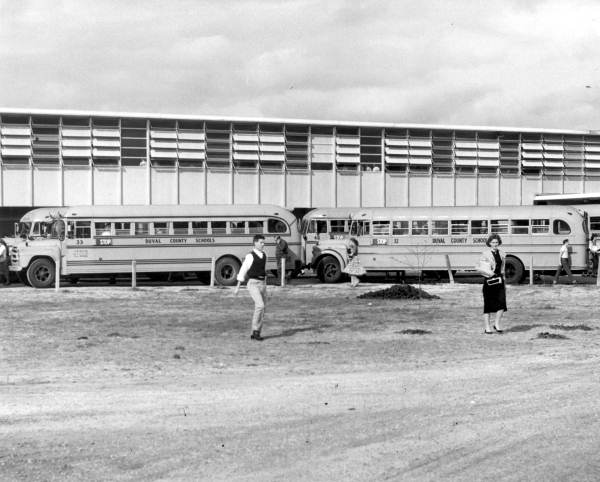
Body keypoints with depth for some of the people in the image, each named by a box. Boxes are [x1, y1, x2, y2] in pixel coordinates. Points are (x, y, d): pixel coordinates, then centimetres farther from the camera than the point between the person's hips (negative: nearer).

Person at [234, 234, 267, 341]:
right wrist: (237, 287, -1)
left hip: (262, 284, 7)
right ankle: (256, 330, -14)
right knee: (260, 305, -24)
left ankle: (255, 334, 15)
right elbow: (242, 271, -4)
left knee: (261, 311, 6)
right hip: (253, 284, -7)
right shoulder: (250, 256, -9)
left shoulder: (264, 255, 11)